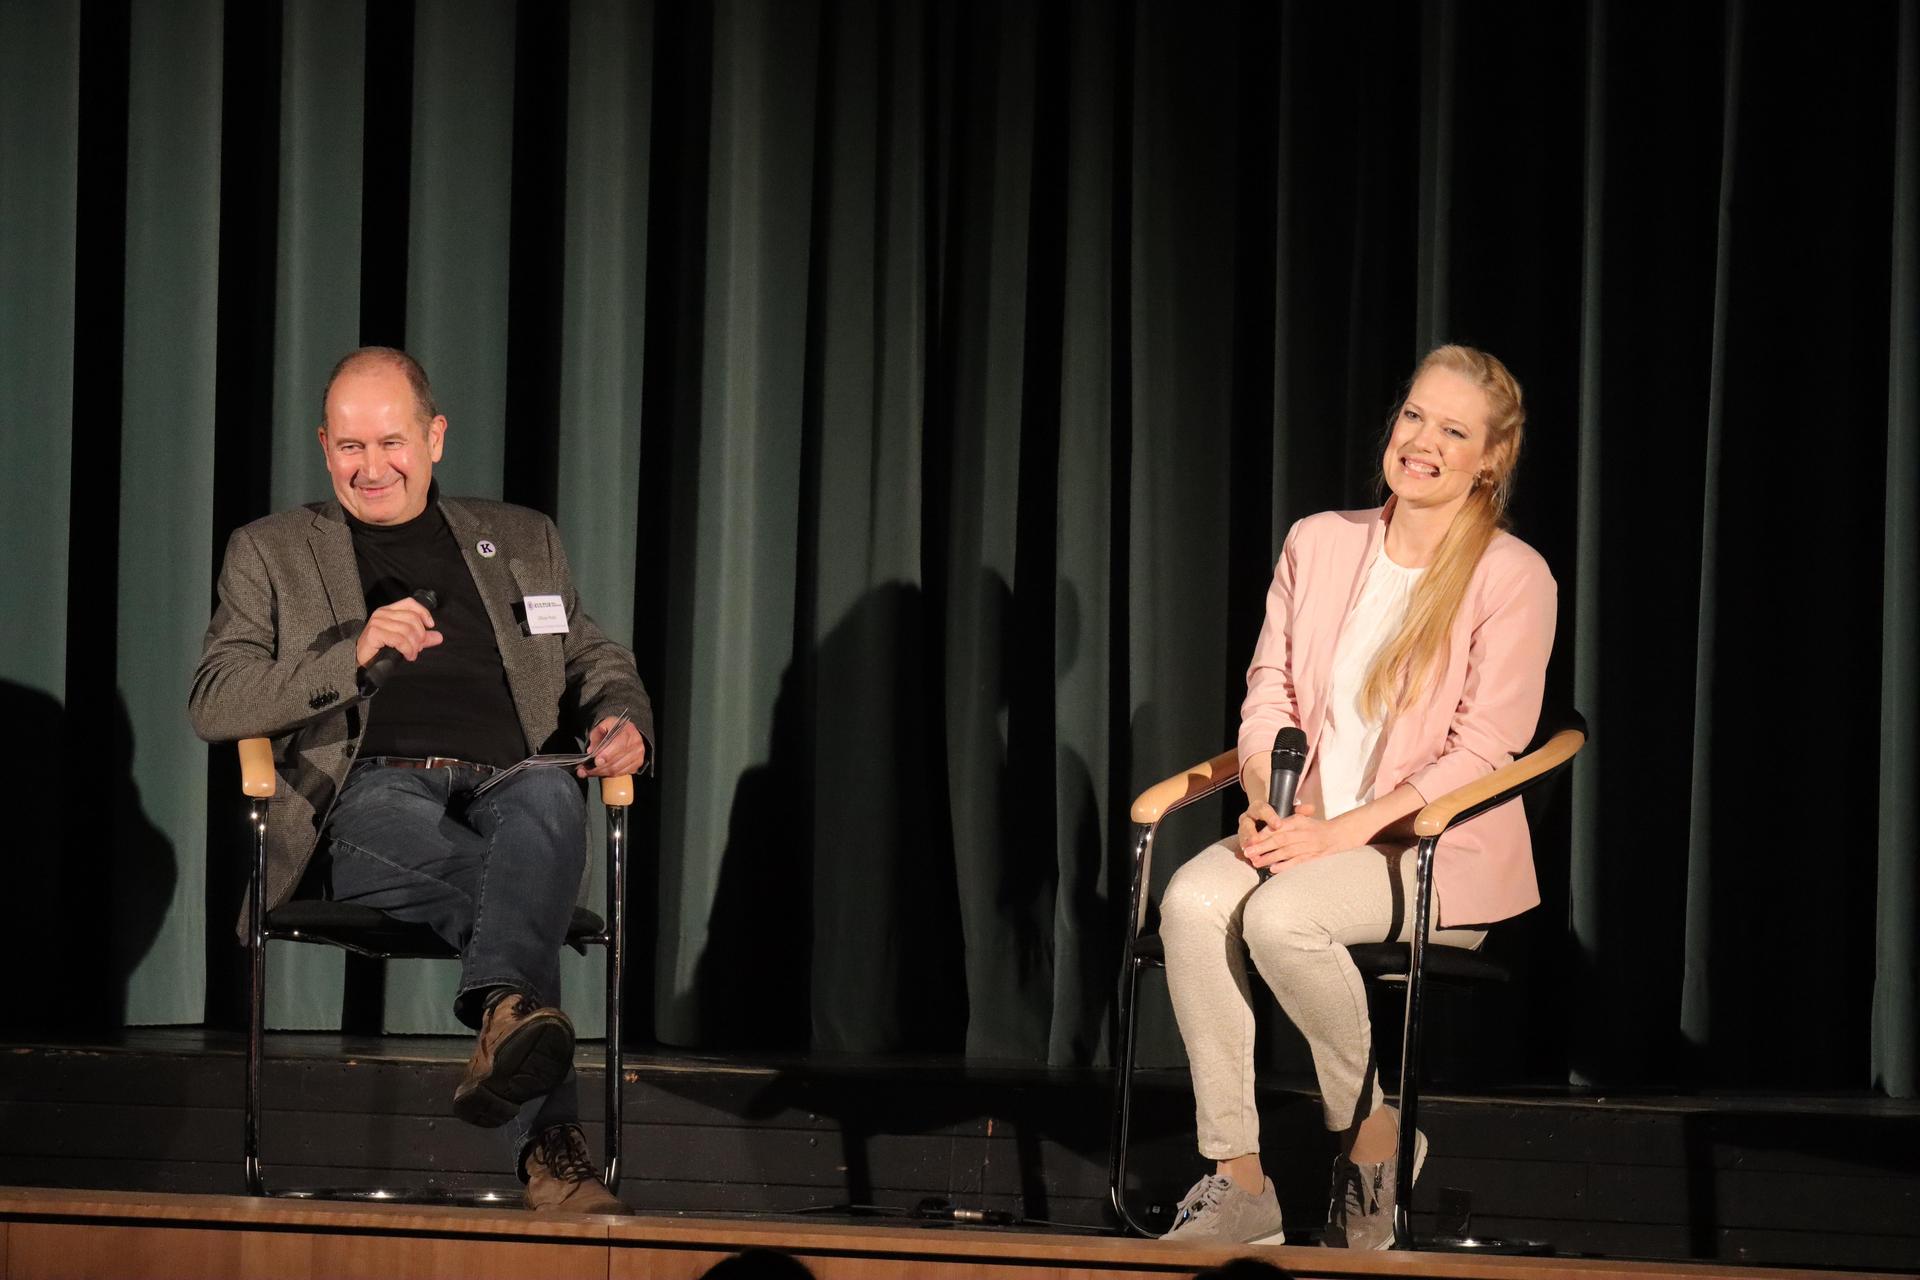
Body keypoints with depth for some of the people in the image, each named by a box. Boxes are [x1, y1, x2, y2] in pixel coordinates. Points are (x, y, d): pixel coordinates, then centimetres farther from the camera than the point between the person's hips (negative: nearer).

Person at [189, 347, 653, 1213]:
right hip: (367, 803, -2)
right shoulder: (270, 552, 20)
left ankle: (503, 1017, -63)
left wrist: (622, 722, 4)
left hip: (509, 794, 2)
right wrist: (356, 652, -9)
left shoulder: (520, 541, 29)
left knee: (549, 796, -37)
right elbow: (214, 704, 7)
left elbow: (597, 663, 31)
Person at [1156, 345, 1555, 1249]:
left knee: (1282, 914, -33)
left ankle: (1372, 1134, -9)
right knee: (1193, 897, -26)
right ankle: (1236, 1176, -22)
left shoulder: (1512, 578, -6)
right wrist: (1269, 801, -10)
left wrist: (1344, 831, -19)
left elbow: (1482, 749, -11)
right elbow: (1269, 692, 11)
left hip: (1442, 850, -5)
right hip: (1308, 830, 5)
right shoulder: (1318, 544, 10)